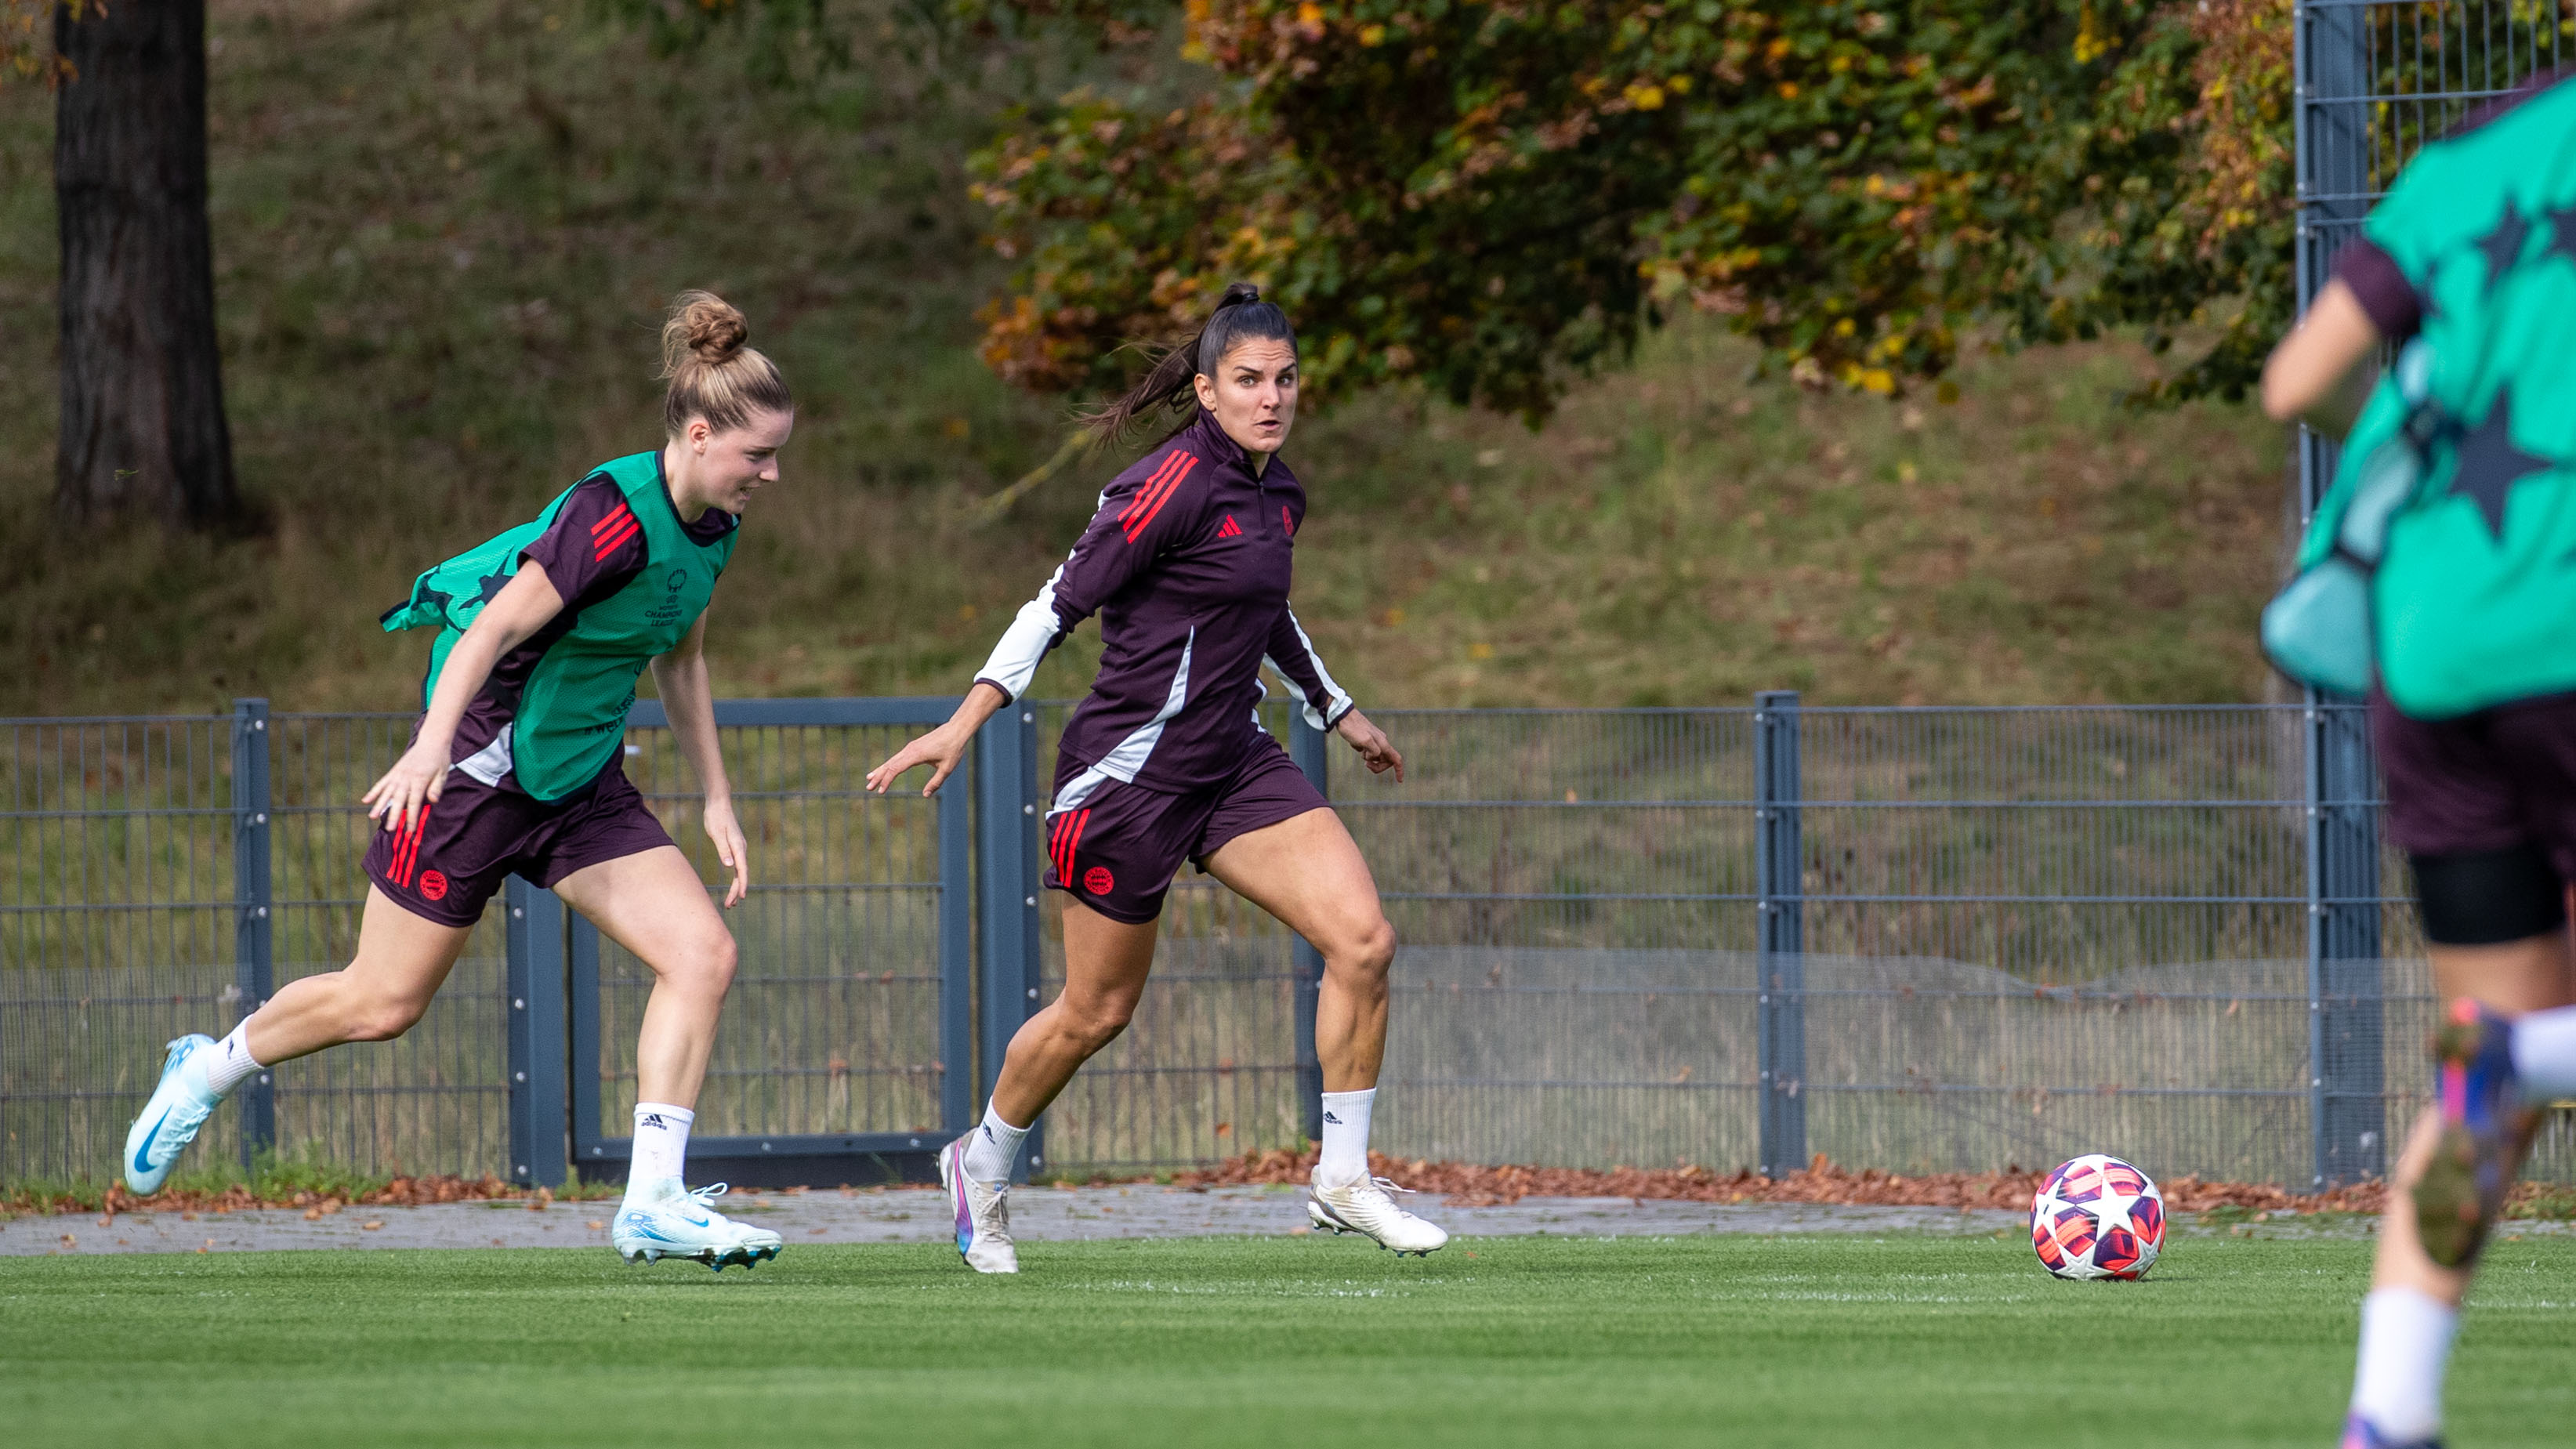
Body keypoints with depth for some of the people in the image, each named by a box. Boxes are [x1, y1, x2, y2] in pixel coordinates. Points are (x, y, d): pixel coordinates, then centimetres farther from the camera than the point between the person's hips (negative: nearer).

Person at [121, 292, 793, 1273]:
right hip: (482, 769, -8)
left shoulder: (712, 528, 3)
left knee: (703, 952, -11)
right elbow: (495, 627, -29)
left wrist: (715, 800, 18)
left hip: (582, 785, 8)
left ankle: (652, 1202, -12)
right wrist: (431, 748, -40)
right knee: (382, 1003, 2)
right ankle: (208, 1072, 30)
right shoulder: (616, 512, -24)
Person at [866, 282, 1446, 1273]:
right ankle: (982, 1165, 32)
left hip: (1233, 762, 7)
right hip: (1132, 770, -7)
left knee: (1364, 940, -10)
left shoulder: (1277, 493, 8)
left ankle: (1343, 1181, 0)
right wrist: (971, 715, -25)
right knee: (1096, 1012, 5)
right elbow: (1065, 599, -18)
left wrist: (1337, 711, 39)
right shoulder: (1176, 484, -17)